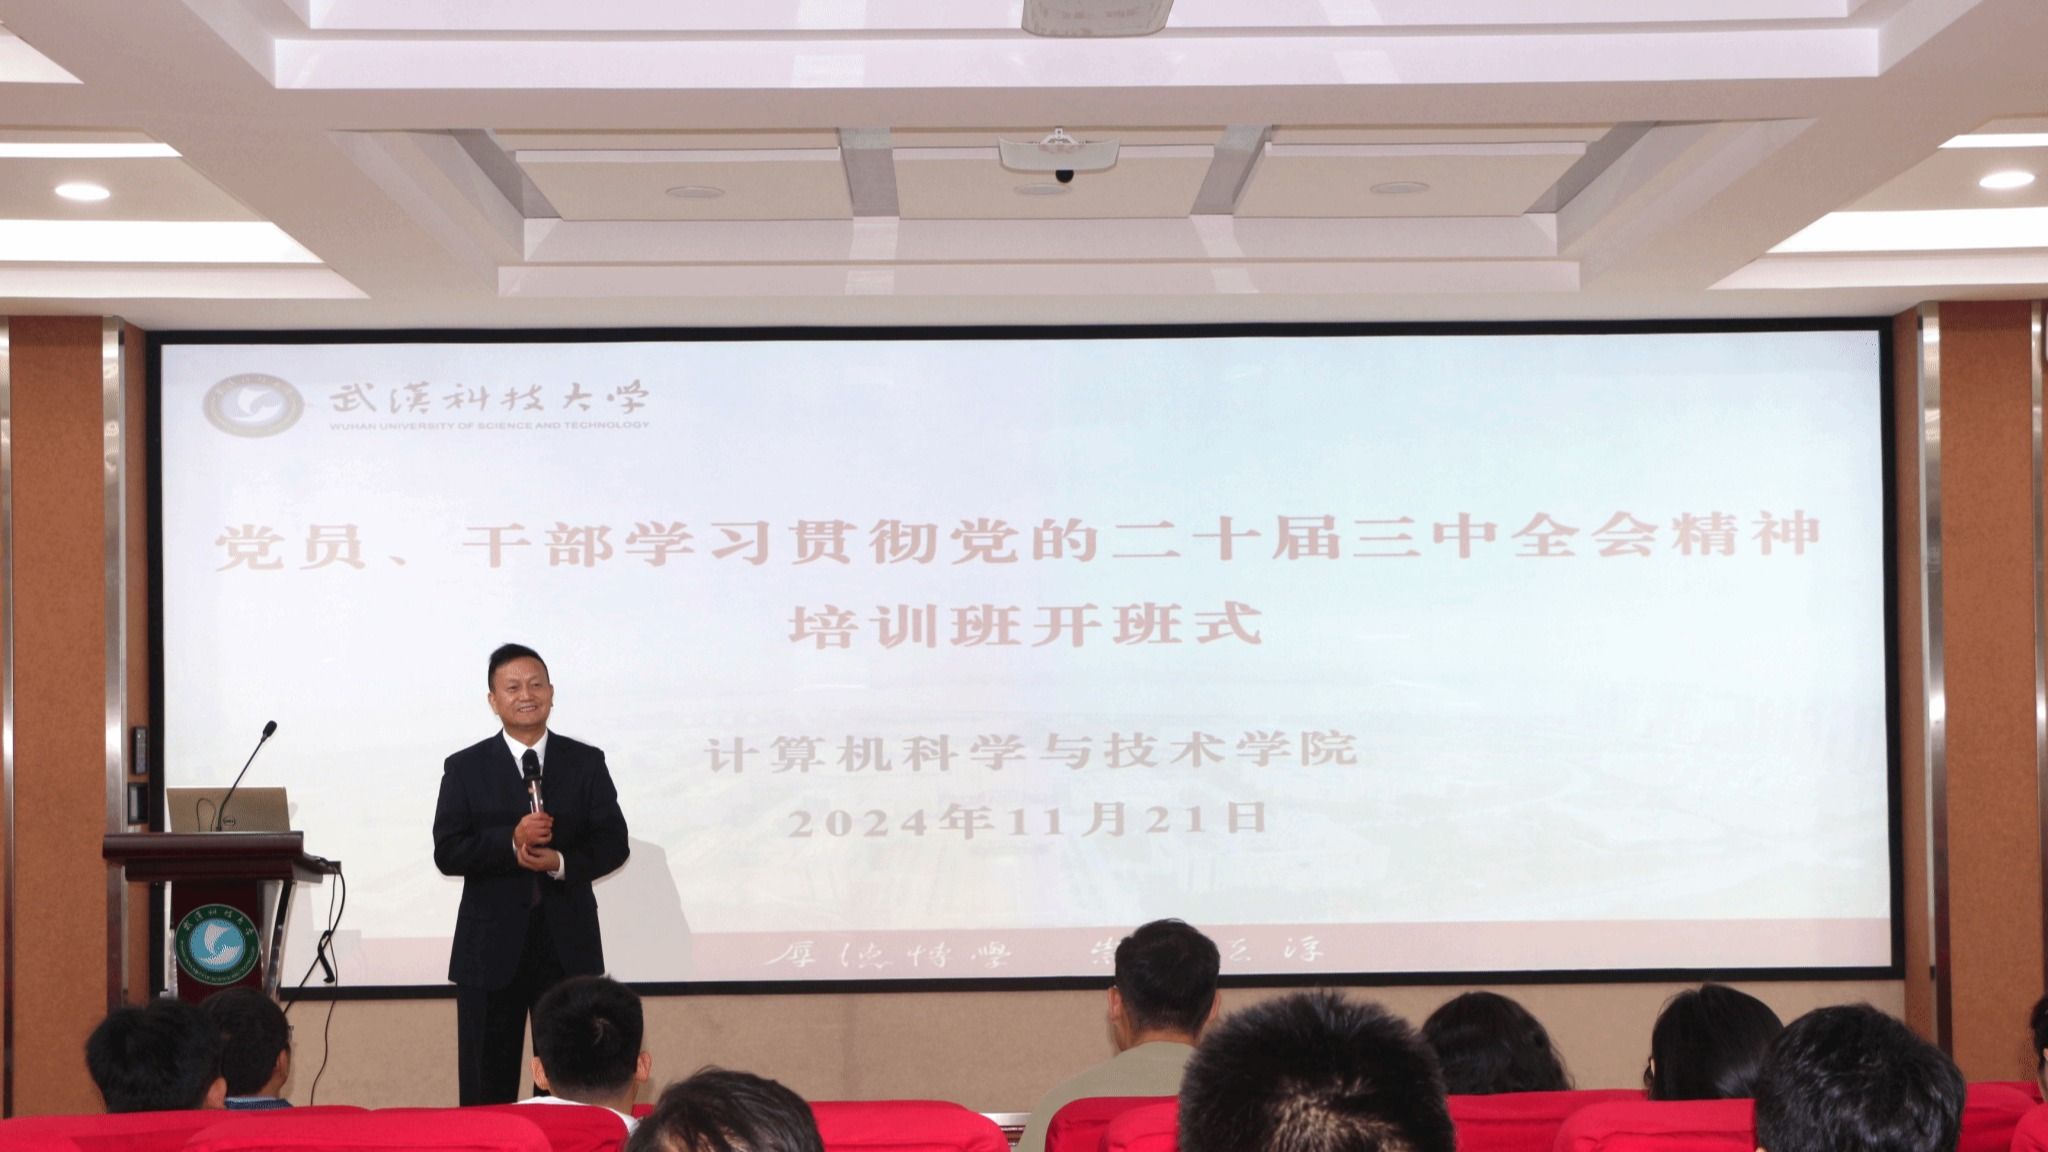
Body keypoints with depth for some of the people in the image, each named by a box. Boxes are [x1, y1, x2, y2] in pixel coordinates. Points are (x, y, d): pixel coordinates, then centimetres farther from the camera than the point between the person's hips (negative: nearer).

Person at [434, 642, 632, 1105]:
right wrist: (511, 842, -21)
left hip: (569, 945, 1)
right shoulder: (465, 768, 3)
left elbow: (613, 843, 1)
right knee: (487, 1087, 4)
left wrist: (562, 862, -17)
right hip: (492, 946, -1)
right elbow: (447, 853, -6)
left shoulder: (586, 763, 6)